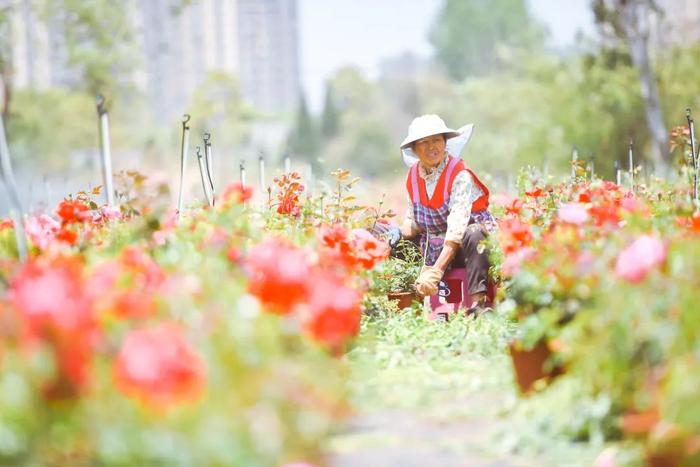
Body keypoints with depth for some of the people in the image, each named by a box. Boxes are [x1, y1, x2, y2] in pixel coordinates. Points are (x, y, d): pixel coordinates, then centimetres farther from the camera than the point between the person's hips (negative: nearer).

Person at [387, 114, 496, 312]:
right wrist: (399, 231, -14)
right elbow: (414, 223, 11)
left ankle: (479, 302, -42)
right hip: (434, 248, 6)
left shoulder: (459, 174, -18)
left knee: (474, 234, -38)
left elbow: (456, 229, -26)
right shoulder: (413, 176, 1)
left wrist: (435, 271, -35)